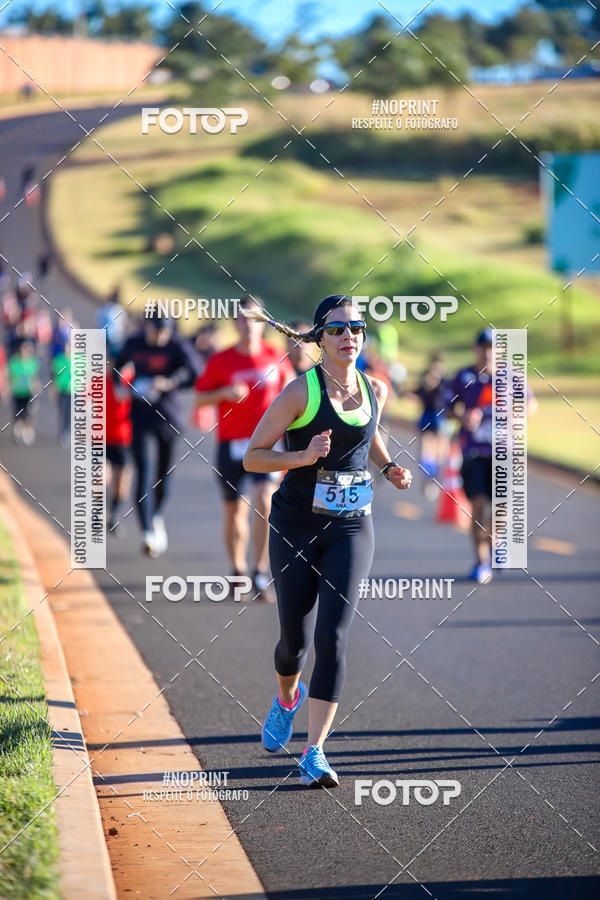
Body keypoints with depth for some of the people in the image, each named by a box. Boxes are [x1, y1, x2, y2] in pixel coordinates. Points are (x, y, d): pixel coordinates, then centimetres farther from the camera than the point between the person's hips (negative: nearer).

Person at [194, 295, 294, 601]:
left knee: (264, 503, -17)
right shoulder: (220, 361, -2)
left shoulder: (275, 357, 2)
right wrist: (225, 393, -15)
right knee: (234, 510, 9)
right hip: (231, 444, 0)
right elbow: (200, 397, 2)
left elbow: (288, 383, 19)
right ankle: (237, 569, 29)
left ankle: (260, 574, -14)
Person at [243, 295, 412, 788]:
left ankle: (314, 755, -10)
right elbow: (253, 456, -7)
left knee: (333, 638, -12)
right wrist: (303, 456, -23)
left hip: (351, 529, 2)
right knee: (296, 640, 7)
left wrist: (390, 467, 9)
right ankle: (287, 699, 43)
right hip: (296, 527, -2)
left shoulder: (375, 390, 4)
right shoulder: (301, 391, -10)